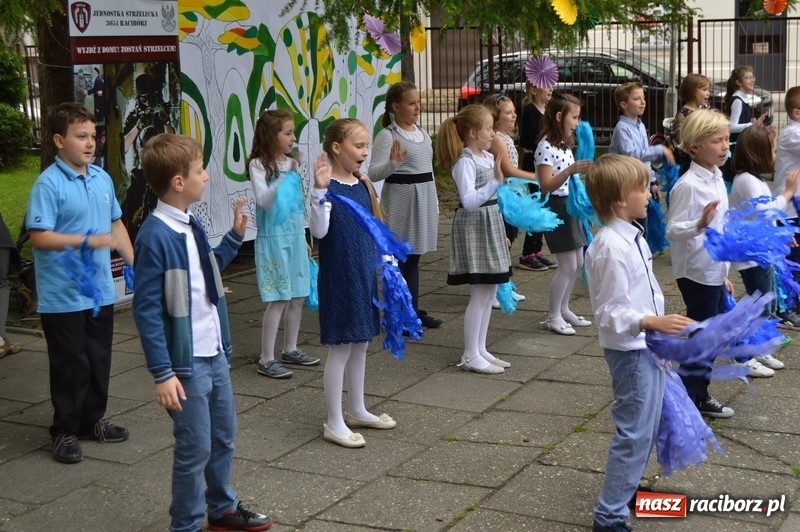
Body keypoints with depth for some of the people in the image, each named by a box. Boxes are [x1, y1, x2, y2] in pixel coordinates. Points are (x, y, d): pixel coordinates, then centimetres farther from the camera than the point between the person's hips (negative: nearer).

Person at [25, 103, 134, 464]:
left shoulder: (102, 178, 5)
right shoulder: (49, 184, -15)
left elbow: (116, 224, 15)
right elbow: (39, 237, -19)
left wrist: (134, 263, 10)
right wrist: (89, 241, -22)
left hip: (101, 290, 6)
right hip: (64, 296, -6)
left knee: (99, 360, 16)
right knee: (71, 365, 4)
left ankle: (93, 420, 32)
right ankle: (65, 431, 18)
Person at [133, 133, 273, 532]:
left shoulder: (191, 225, 5)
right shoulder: (155, 236, -21)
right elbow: (146, 310, -20)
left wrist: (235, 236, 17)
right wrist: (162, 373, -21)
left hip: (215, 353, 9)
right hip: (186, 363, -8)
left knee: (224, 437, 20)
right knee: (194, 448, 3)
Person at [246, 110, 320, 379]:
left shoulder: (290, 163, 9)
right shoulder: (258, 165, -10)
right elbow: (263, 201, -21)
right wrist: (283, 176, -28)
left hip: (295, 238, 7)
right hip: (273, 239, -7)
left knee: (298, 296, 11)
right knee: (277, 300, -7)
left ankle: (290, 349, 25)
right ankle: (266, 360, 0)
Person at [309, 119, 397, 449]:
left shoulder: (363, 186, 7)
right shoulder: (328, 187, -15)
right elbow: (318, 231, -28)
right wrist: (319, 190, -39)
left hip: (365, 276, 8)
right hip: (338, 278, -8)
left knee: (360, 344, 17)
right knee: (341, 348, -1)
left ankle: (357, 411, 31)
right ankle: (334, 424, 9)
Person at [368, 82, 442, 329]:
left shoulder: (422, 133, 13)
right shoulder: (387, 135, -11)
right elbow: (373, 173, -16)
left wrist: (434, 203, 18)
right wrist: (393, 163, -34)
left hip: (423, 197, 8)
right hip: (400, 199, -7)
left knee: (414, 257, 14)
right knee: (399, 257, -2)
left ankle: (413, 310, 22)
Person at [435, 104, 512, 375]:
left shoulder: (489, 157, 11)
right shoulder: (465, 162, -16)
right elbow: (469, 201, -27)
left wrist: (501, 232, 21)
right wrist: (496, 181, -33)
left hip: (491, 226, 9)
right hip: (473, 228, -9)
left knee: (490, 291, 11)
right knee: (479, 293, -6)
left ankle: (480, 349, 20)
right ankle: (470, 356, 2)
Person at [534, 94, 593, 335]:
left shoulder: (565, 144, 11)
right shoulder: (546, 147, -17)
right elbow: (546, 185, -23)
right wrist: (570, 170, -35)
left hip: (570, 205, 9)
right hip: (556, 207, -9)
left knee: (578, 263, 12)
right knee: (568, 265, -6)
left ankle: (563, 309, 24)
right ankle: (553, 316, 5)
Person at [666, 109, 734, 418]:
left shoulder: (717, 180, 9)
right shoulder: (688, 185, -18)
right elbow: (672, 230, -20)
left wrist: (724, 273, 19)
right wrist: (699, 224, -39)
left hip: (715, 273, 9)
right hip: (697, 274, -8)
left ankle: (700, 396, 28)